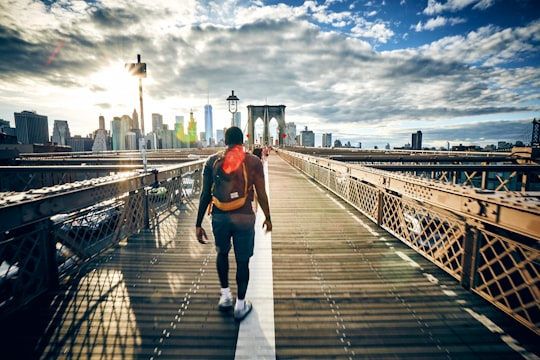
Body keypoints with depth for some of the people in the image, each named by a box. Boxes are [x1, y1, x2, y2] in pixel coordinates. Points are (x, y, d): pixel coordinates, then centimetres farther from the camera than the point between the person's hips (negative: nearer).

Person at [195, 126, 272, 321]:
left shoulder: (212, 161, 1)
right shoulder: (254, 161, -2)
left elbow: (205, 194, 0)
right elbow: (261, 194, -2)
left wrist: (198, 224, 7)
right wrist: (267, 217, 12)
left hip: (220, 216, 2)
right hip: (244, 217, -2)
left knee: (222, 253, 27)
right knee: (242, 261, 13)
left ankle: (225, 296, 34)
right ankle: (240, 305, 28)